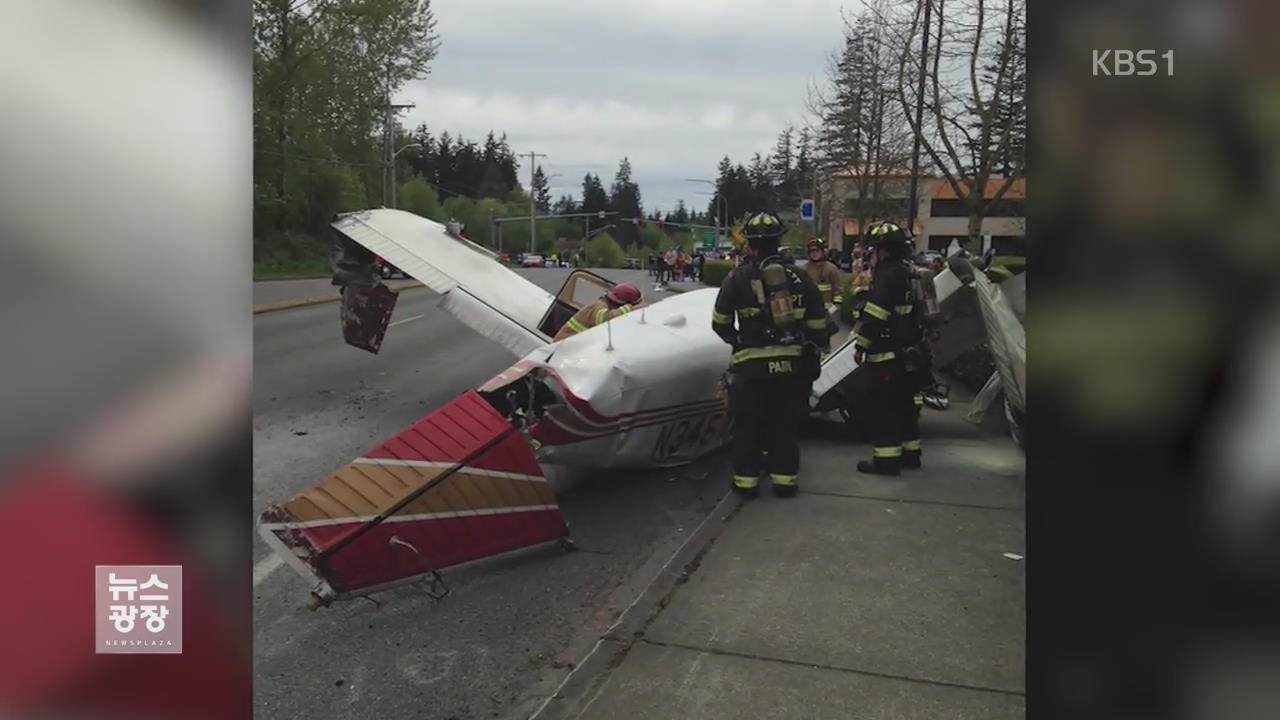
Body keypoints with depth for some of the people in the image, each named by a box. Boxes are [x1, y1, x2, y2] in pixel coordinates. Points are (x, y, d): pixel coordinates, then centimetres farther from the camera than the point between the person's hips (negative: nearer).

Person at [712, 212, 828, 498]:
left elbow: (720, 322, 2)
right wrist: (816, 350, 19)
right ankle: (785, 478, 19)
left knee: (747, 423, 9)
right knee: (786, 423, 13)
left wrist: (736, 341, 20)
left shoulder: (738, 277, -4)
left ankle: (746, 479, 14)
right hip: (793, 364, 3)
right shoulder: (798, 277, 3)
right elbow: (817, 323, 6)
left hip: (752, 364, -2)